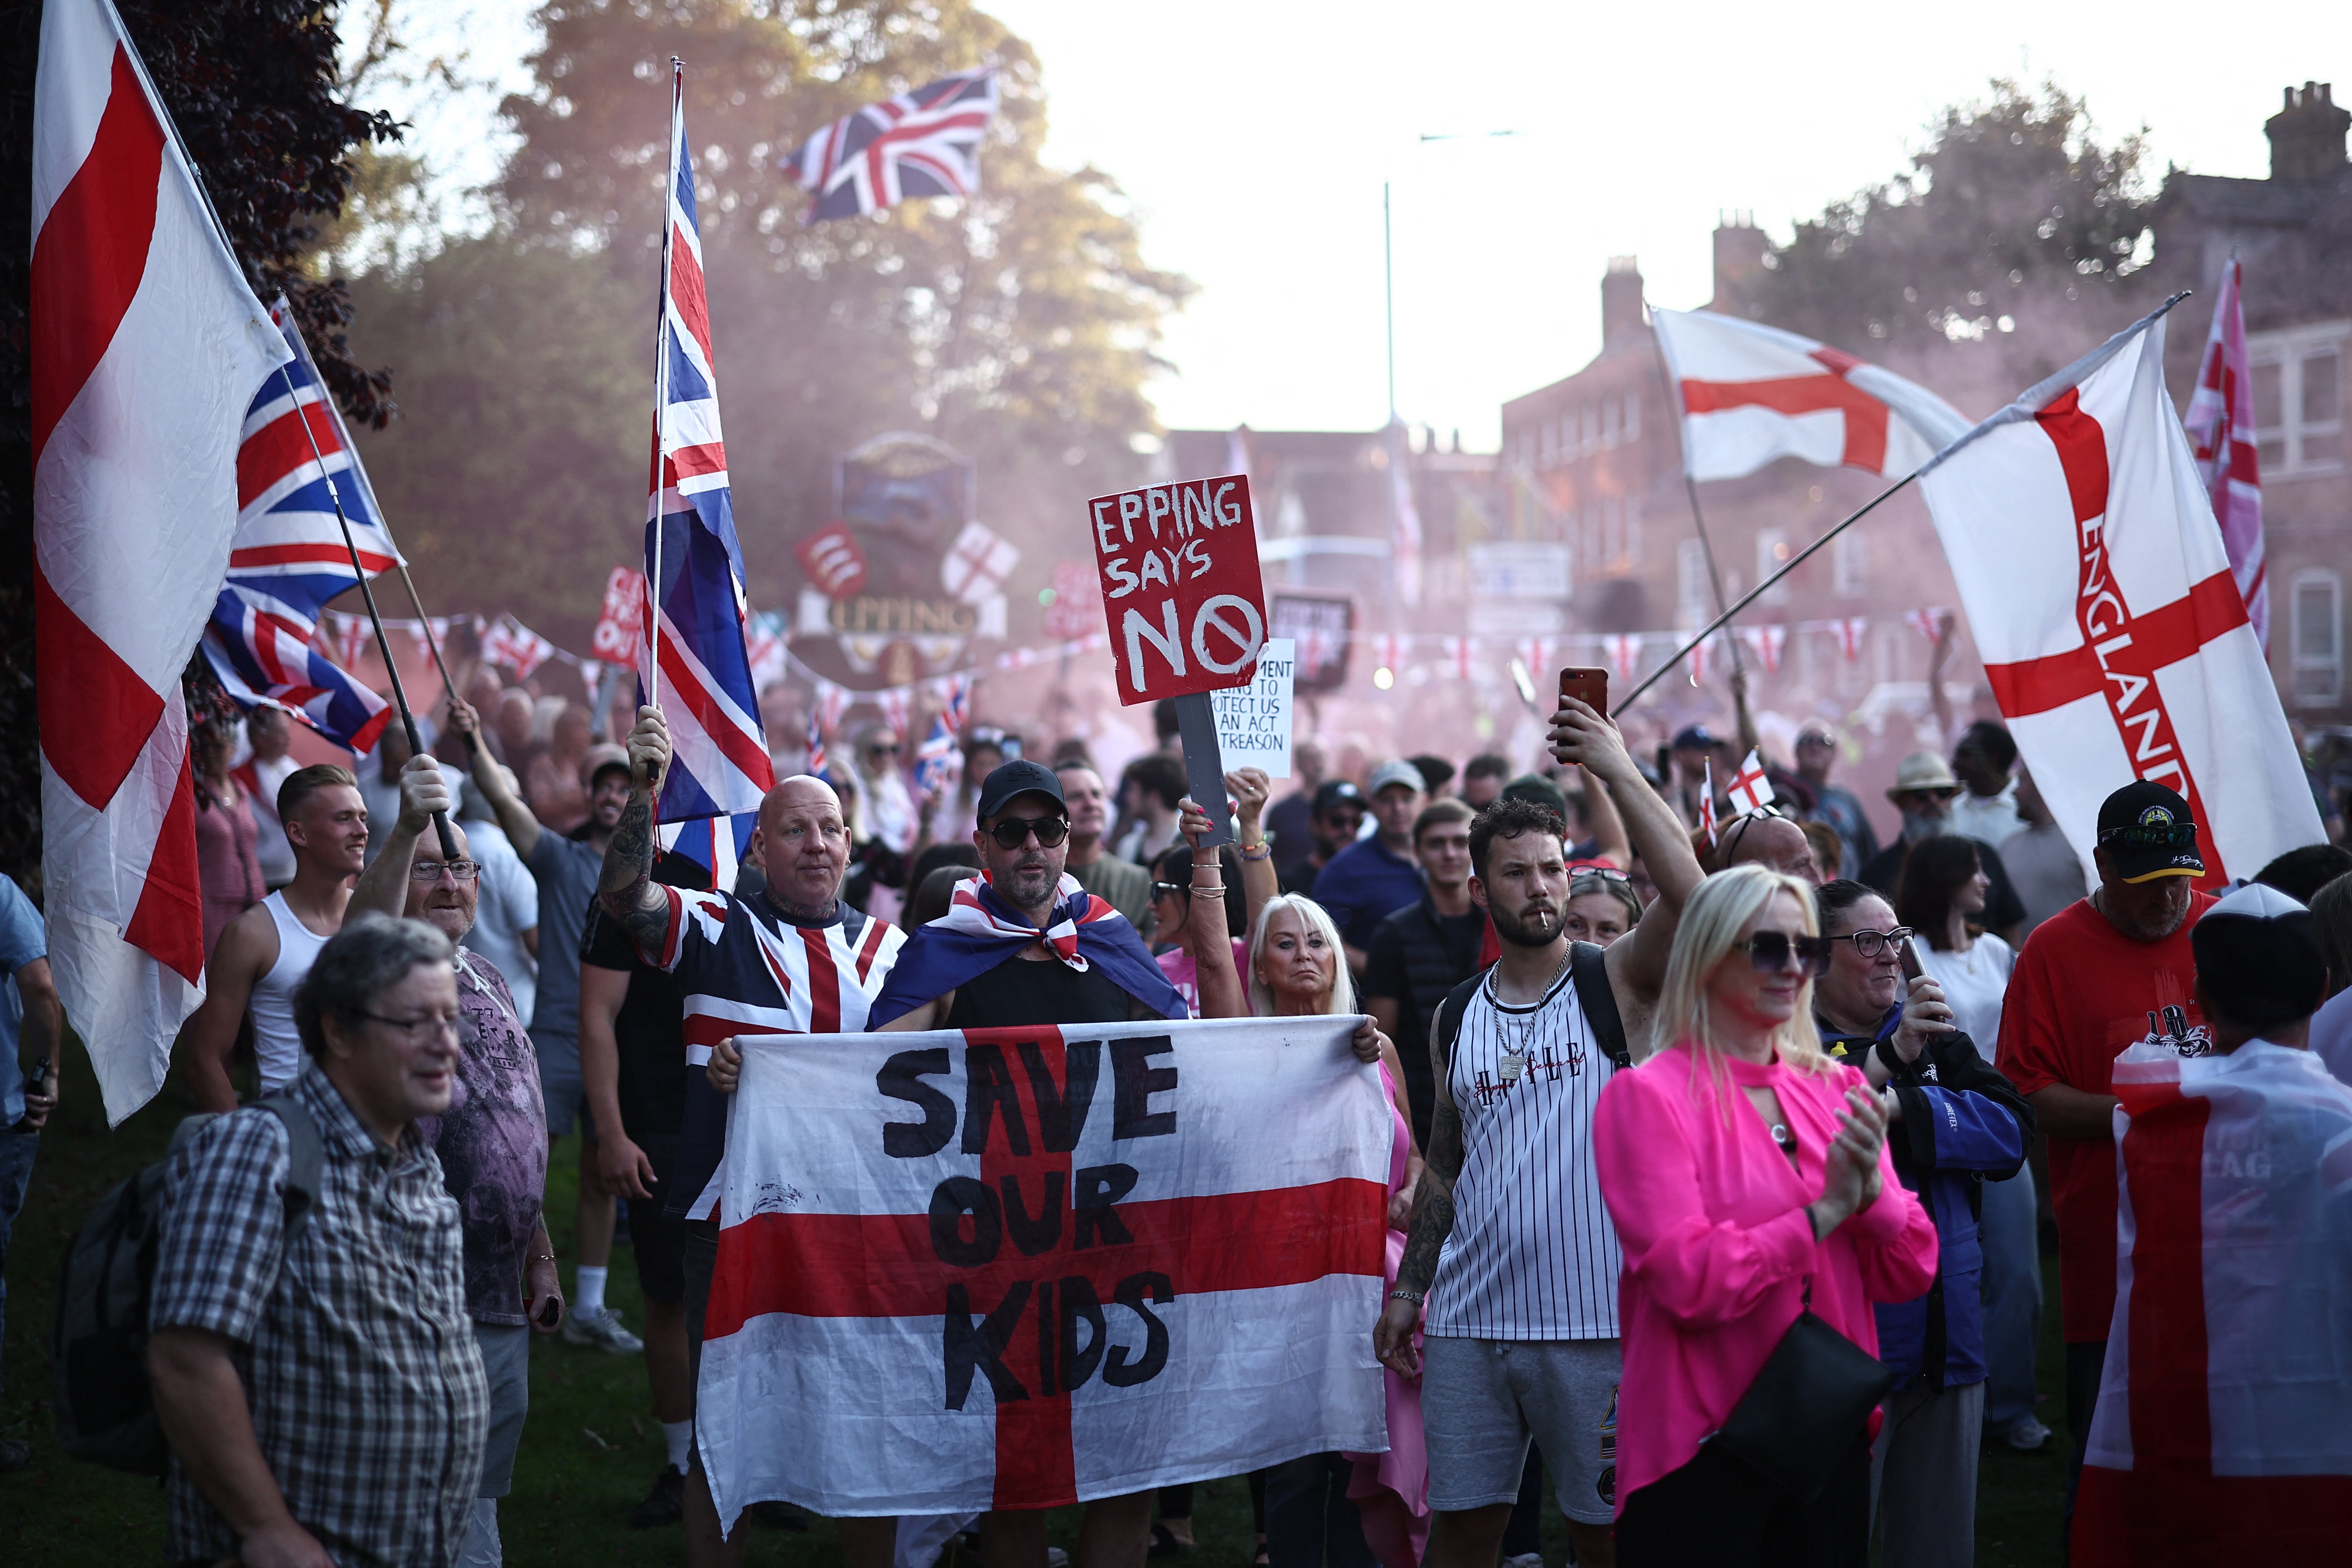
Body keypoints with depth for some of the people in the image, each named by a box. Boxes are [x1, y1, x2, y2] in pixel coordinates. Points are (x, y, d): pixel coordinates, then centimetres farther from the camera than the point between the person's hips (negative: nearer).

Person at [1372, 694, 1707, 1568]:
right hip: (1470, 1320, 4)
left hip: (1595, 1321, -4)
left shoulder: (1616, 983, -1)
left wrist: (1616, 772, -20)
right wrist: (1407, 1289, 11)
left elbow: (1690, 896, -21)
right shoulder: (1456, 1018, 12)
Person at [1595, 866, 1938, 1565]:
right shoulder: (1647, 1096, -8)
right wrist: (1826, 1210, -16)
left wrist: (1870, 1188, -14)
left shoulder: (1838, 1090, 8)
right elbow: (1690, 1282, -18)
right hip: (1702, 1454, -5)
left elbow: (1910, 1273, 4)